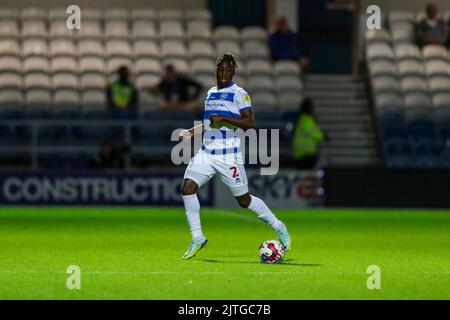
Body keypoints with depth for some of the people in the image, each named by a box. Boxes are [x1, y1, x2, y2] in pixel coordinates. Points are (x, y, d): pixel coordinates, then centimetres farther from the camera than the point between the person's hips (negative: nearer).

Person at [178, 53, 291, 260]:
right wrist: (192, 132, 16)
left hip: (229, 155, -6)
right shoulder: (210, 93, 16)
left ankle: (278, 227, 25)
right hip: (206, 153, 6)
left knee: (244, 200, 2)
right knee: (187, 187, -13)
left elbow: (249, 123, -17)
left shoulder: (239, 94, -6)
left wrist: (223, 118, -24)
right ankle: (197, 238, -5)